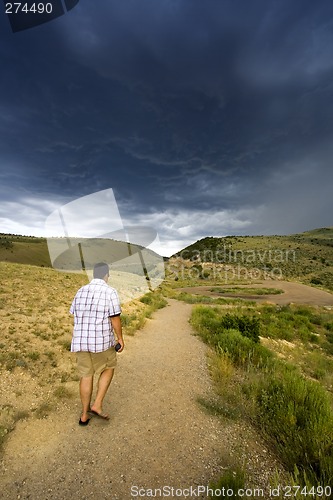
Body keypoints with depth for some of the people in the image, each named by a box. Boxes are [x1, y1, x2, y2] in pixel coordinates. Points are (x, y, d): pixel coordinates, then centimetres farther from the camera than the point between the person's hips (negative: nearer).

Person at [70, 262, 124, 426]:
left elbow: (75, 315, 12)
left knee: (86, 376, 18)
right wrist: (120, 338, -3)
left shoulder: (81, 291, 4)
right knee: (108, 369, 21)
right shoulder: (110, 292, -14)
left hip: (80, 341, 5)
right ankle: (97, 405, 19)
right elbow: (115, 318, -15)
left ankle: (85, 414, 32)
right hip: (102, 341, -5)